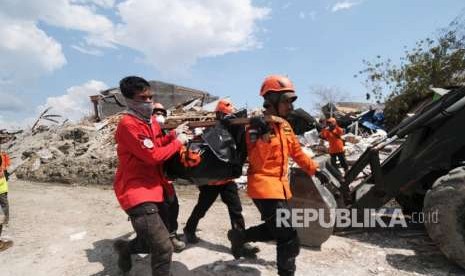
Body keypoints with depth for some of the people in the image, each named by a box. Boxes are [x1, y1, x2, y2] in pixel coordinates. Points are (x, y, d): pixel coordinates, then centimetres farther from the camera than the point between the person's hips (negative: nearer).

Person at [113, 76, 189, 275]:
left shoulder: (151, 121, 9)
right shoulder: (128, 124, -19)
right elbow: (153, 155, -23)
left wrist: (172, 135, -1)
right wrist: (178, 142, -12)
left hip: (154, 189, 9)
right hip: (136, 193, -9)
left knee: (154, 242, 23)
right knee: (163, 248, -12)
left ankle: (124, 248, 47)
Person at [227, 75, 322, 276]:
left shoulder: (285, 125, 10)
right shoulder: (257, 126, -15)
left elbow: (297, 153, 19)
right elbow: (257, 163, -18)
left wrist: (315, 170, 20)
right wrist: (263, 136, -30)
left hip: (280, 186, 9)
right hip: (264, 187, -9)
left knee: (274, 230, 24)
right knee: (289, 239, -5)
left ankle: (238, 236, 38)